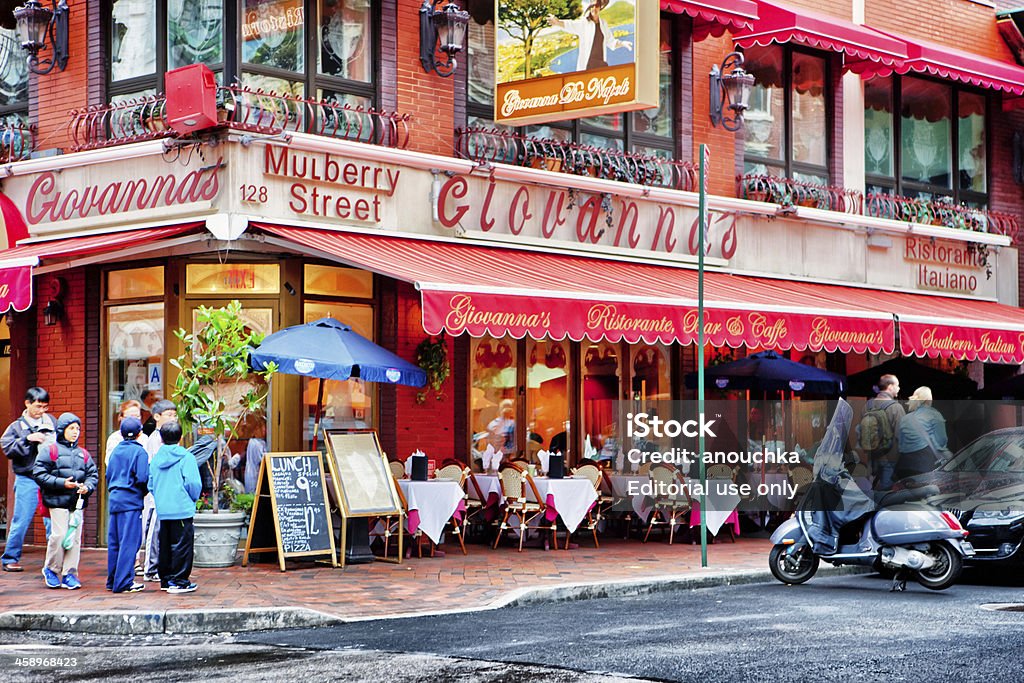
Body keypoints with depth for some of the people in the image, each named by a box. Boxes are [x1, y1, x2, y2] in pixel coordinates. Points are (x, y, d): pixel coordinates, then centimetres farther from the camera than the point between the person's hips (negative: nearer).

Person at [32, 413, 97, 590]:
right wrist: (61, 483, -13)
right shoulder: (50, 451, 0)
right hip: (58, 500, -5)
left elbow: (93, 474, 16)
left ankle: (69, 573, 7)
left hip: (77, 502, 5)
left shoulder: (83, 454, 16)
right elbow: (39, 474, -5)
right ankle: (51, 570, 9)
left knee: (75, 537, 1)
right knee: (60, 535, -10)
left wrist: (87, 487, -5)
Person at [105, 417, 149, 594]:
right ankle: (124, 582, -7)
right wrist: (144, 491, 4)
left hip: (114, 499, 7)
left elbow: (108, 475, 13)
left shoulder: (116, 451, 11)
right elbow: (142, 478, -14)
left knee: (114, 542, 12)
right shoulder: (139, 452, -8)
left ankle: (113, 580, 19)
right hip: (131, 501, -7)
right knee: (129, 542, -5)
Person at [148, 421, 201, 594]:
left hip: (162, 510, 6)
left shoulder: (155, 458, 7)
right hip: (182, 508, -6)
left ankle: (165, 579, 21)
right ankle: (179, 581, -2)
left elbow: (150, 484, 10)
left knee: (165, 545, 14)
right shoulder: (186, 457, -8)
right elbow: (193, 483, -14)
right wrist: (194, 498, 5)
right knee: (181, 545, -1)